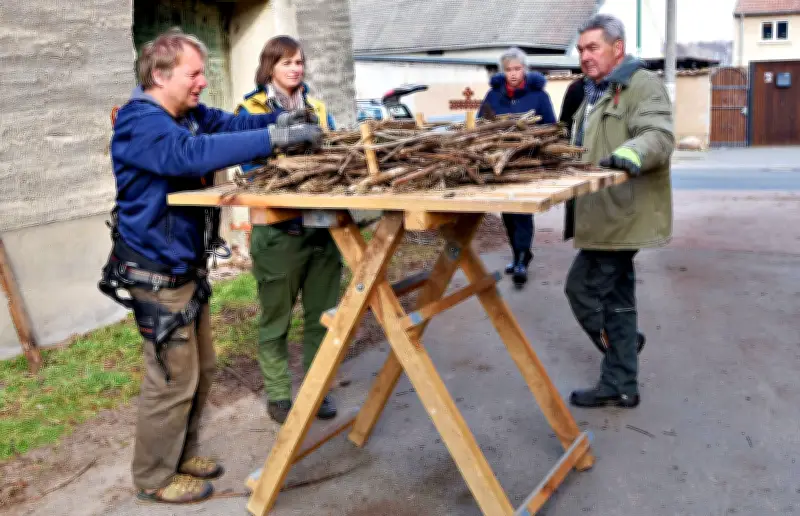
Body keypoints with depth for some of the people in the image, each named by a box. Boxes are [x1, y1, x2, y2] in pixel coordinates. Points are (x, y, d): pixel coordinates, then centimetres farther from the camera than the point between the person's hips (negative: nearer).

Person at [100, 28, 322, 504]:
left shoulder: (188, 113, 7)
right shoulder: (141, 124, -24)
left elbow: (228, 124, 2)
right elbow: (196, 152, -39)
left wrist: (278, 120, -19)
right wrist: (276, 138, -42)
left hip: (188, 268, 10)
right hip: (158, 274, -10)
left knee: (201, 368, 19)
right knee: (173, 379, 2)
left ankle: (181, 454, 37)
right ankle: (155, 478, 21)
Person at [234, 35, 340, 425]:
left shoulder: (317, 108, 13)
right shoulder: (251, 109, -3)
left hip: (322, 223, 5)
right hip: (278, 228, -5)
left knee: (321, 314, 11)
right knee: (275, 318, 7)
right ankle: (278, 395, 20)